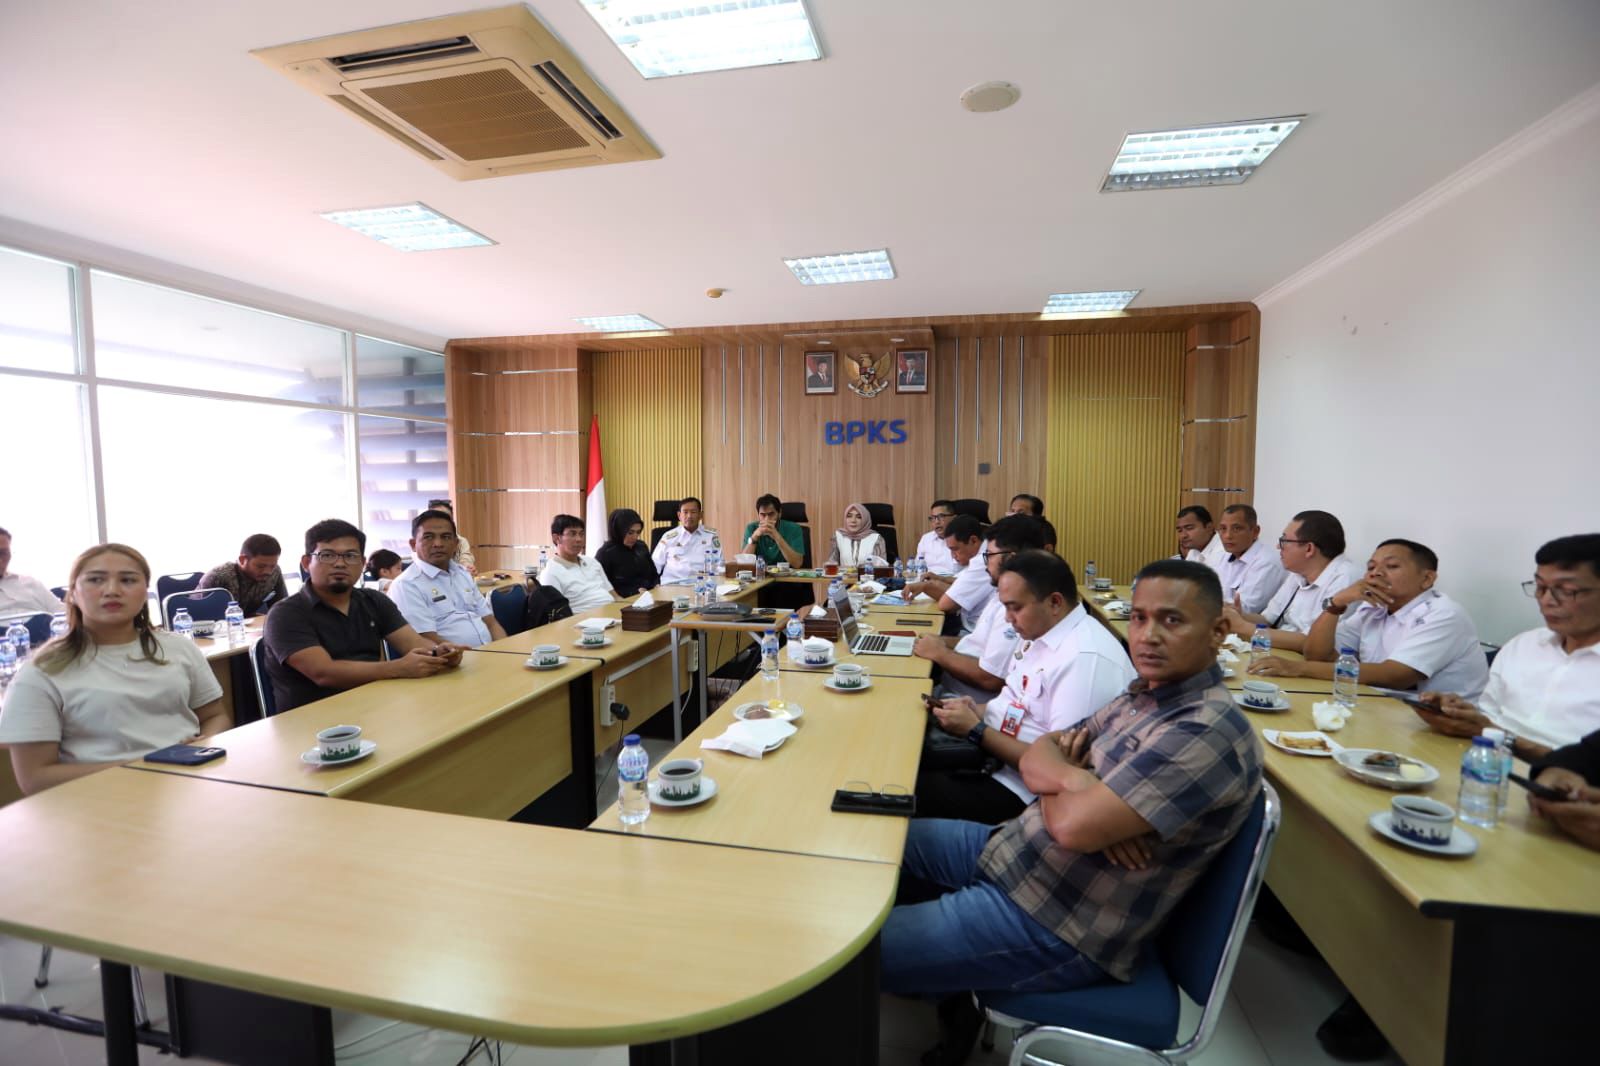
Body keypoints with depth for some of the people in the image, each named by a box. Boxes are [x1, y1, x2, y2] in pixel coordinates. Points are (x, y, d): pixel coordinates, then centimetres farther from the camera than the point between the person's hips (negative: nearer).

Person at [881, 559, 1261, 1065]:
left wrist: (1056, 775, -7)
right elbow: (1035, 756, 6)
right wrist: (1072, 777, -17)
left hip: (1054, 926, -9)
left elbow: (1074, 825, -29)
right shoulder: (1146, 694, 4)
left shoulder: (1209, 733, -24)